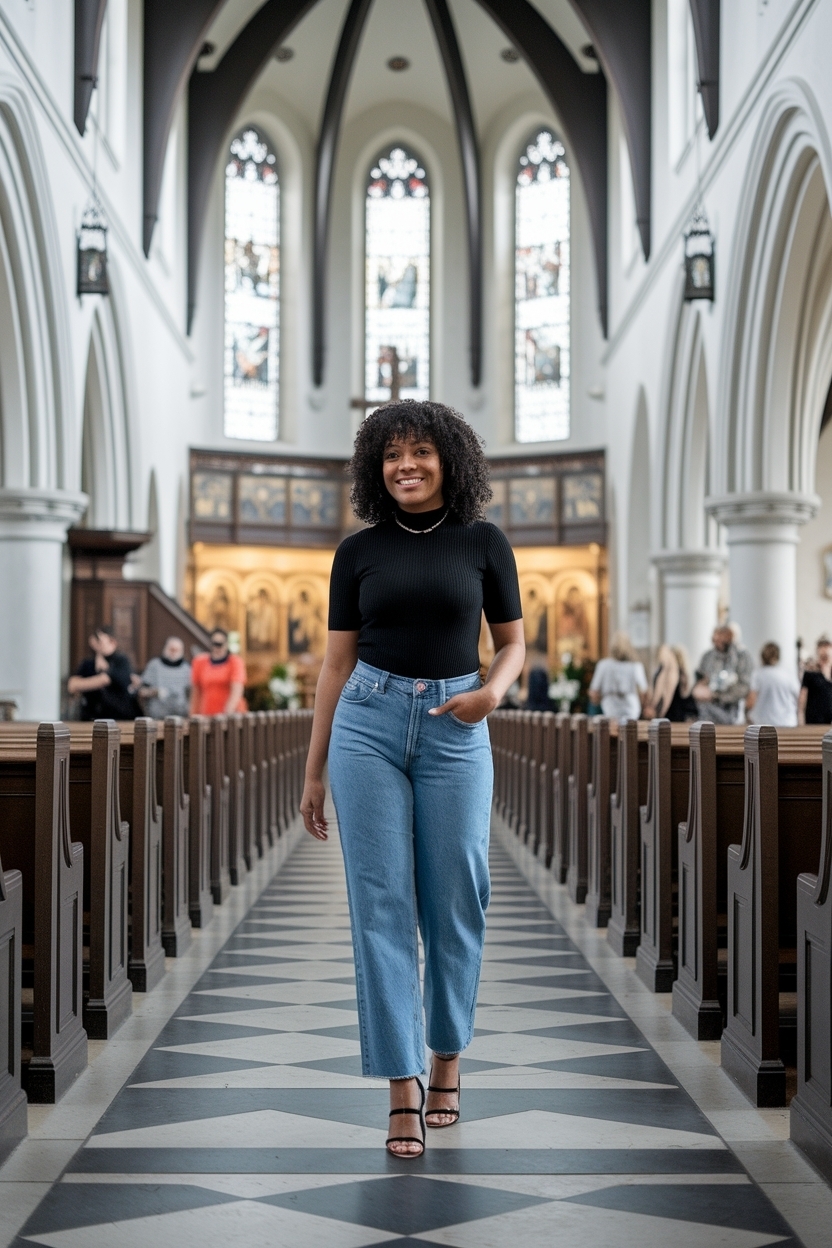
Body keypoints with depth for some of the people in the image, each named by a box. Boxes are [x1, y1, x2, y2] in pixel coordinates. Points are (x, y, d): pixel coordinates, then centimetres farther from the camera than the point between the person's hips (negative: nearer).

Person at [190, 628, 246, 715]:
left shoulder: (235, 662, -1)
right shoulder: (199, 663, 10)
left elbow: (236, 691, -14)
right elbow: (196, 693, 15)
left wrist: (227, 712, -29)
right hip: (207, 716, 2)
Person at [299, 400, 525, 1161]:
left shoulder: (483, 542, 4)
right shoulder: (358, 552, 7)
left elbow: (513, 643, 10)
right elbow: (336, 664, 9)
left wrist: (494, 690, -13)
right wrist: (313, 771, 9)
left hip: (454, 728, 0)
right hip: (367, 724, 1)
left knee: (456, 901, 4)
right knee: (381, 903, -3)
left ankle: (448, 1061, 24)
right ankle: (403, 1087, 1)